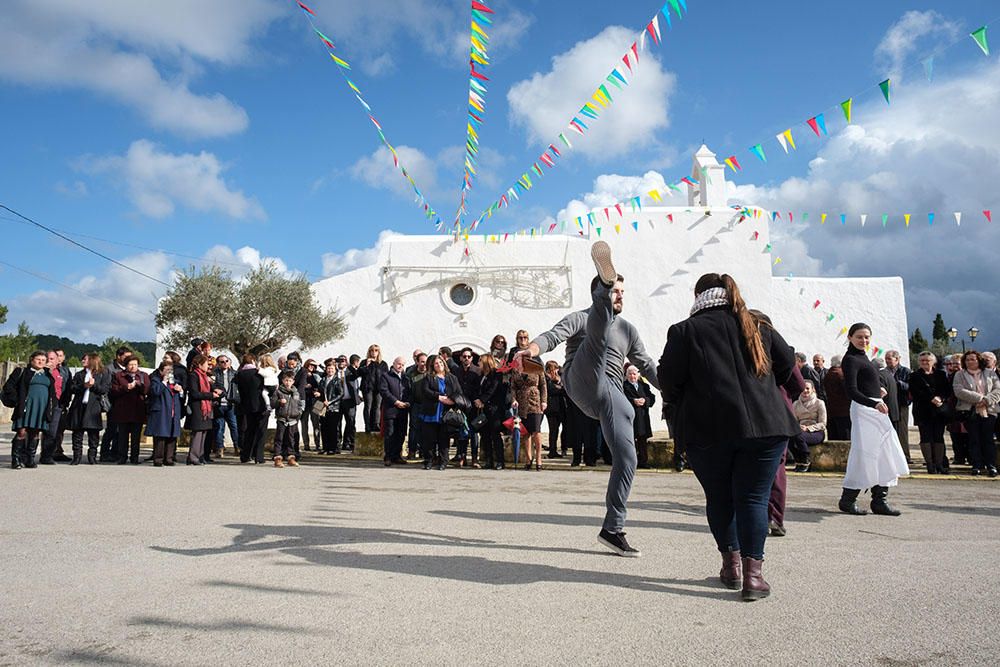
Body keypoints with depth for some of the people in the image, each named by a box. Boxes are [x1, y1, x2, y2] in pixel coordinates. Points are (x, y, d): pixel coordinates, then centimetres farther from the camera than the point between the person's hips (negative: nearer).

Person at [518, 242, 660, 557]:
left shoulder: (628, 330, 29)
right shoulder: (582, 318, 12)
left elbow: (647, 365, 31)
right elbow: (553, 335, -7)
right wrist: (532, 349, -28)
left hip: (611, 395, 5)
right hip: (583, 383, -5)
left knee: (627, 458, -6)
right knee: (598, 335, -26)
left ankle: (612, 529, 3)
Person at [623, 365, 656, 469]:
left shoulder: (644, 386, 17)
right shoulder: (623, 386, 3)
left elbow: (652, 398, 8)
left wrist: (645, 400, -12)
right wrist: (633, 401, -21)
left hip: (643, 417, 5)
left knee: (643, 440, 7)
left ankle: (643, 461, 14)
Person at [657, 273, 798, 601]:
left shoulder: (685, 330, 1)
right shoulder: (760, 328, 12)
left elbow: (668, 378, -3)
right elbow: (788, 364, 14)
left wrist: (680, 402, 16)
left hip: (708, 428, -2)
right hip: (764, 426, 2)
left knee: (719, 497, 15)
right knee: (753, 497, 4)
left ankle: (731, 563, 21)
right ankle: (753, 571, -2)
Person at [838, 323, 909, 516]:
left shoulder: (862, 357, 16)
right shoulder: (850, 359, -12)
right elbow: (851, 391, -22)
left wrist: (877, 390, 21)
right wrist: (874, 404, -32)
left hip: (876, 409, 10)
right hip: (863, 409, -10)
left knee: (884, 456, 9)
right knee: (864, 455, -8)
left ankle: (879, 500, 15)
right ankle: (847, 500, 1)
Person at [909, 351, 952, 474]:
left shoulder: (940, 374, 14)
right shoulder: (914, 376, 5)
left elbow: (948, 390, 7)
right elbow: (915, 392, -6)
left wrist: (940, 398, -12)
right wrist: (931, 399, -16)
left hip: (940, 410, 2)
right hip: (923, 411, -2)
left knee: (939, 437, 2)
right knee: (926, 437, -3)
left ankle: (939, 464, 6)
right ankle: (929, 464, 1)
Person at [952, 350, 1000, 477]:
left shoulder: (990, 373, 12)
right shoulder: (960, 375, 7)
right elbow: (959, 391, -8)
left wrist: (987, 400, -13)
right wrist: (979, 398, -14)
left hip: (989, 411, 1)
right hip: (969, 411, -1)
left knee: (988, 438, -1)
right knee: (974, 439, 1)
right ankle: (977, 466, 5)